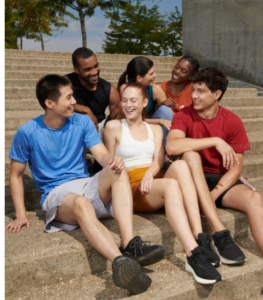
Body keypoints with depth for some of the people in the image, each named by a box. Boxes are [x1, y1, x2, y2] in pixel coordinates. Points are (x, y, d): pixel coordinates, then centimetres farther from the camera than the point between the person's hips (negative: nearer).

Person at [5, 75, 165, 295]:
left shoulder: (82, 122, 7)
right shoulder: (27, 133, -2)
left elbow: (103, 155, -3)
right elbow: (16, 174, 6)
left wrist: (113, 160, -29)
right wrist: (21, 214, -4)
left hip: (87, 185, 4)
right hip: (56, 194, -3)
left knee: (118, 170, -28)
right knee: (82, 203, -39)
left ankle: (130, 244, -44)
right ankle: (119, 260, -61)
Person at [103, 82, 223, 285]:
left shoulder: (155, 129, 22)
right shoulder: (114, 127, 10)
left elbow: (159, 160, 6)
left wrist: (150, 173, -16)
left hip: (156, 182, 4)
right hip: (132, 189, -3)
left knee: (180, 165, -31)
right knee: (171, 184, -36)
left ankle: (200, 239, -39)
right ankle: (194, 256, -46)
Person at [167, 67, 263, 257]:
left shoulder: (232, 122, -3)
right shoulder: (184, 116, -6)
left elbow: (236, 167, -5)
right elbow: (171, 146, -27)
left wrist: (212, 196, -20)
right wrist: (216, 141, -26)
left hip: (223, 180, 1)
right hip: (194, 181, -1)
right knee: (190, 154, -32)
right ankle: (220, 234, -36)